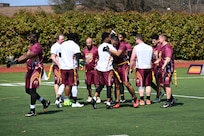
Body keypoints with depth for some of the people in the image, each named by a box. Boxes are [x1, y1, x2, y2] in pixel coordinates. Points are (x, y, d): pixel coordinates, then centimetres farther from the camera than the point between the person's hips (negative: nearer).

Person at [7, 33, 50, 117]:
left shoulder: (37, 47, -14)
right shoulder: (32, 46, 19)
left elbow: (28, 56, -26)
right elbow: (26, 56, 16)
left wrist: (16, 61, -30)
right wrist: (14, 61, 4)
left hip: (37, 70, -10)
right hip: (30, 70, 10)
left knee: (32, 90, -9)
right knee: (28, 90, 11)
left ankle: (32, 111, -3)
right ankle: (44, 102, 24)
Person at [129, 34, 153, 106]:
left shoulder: (136, 48, -7)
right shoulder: (150, 48, 7)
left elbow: (132, 59, -8)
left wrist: (131, 68, 2)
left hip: (140, 68, -4)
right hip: (148, 67, 4)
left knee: (141, 85, 1)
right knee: (148, 84, 11)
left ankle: (142, 100, 0)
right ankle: (148, 100, 12)